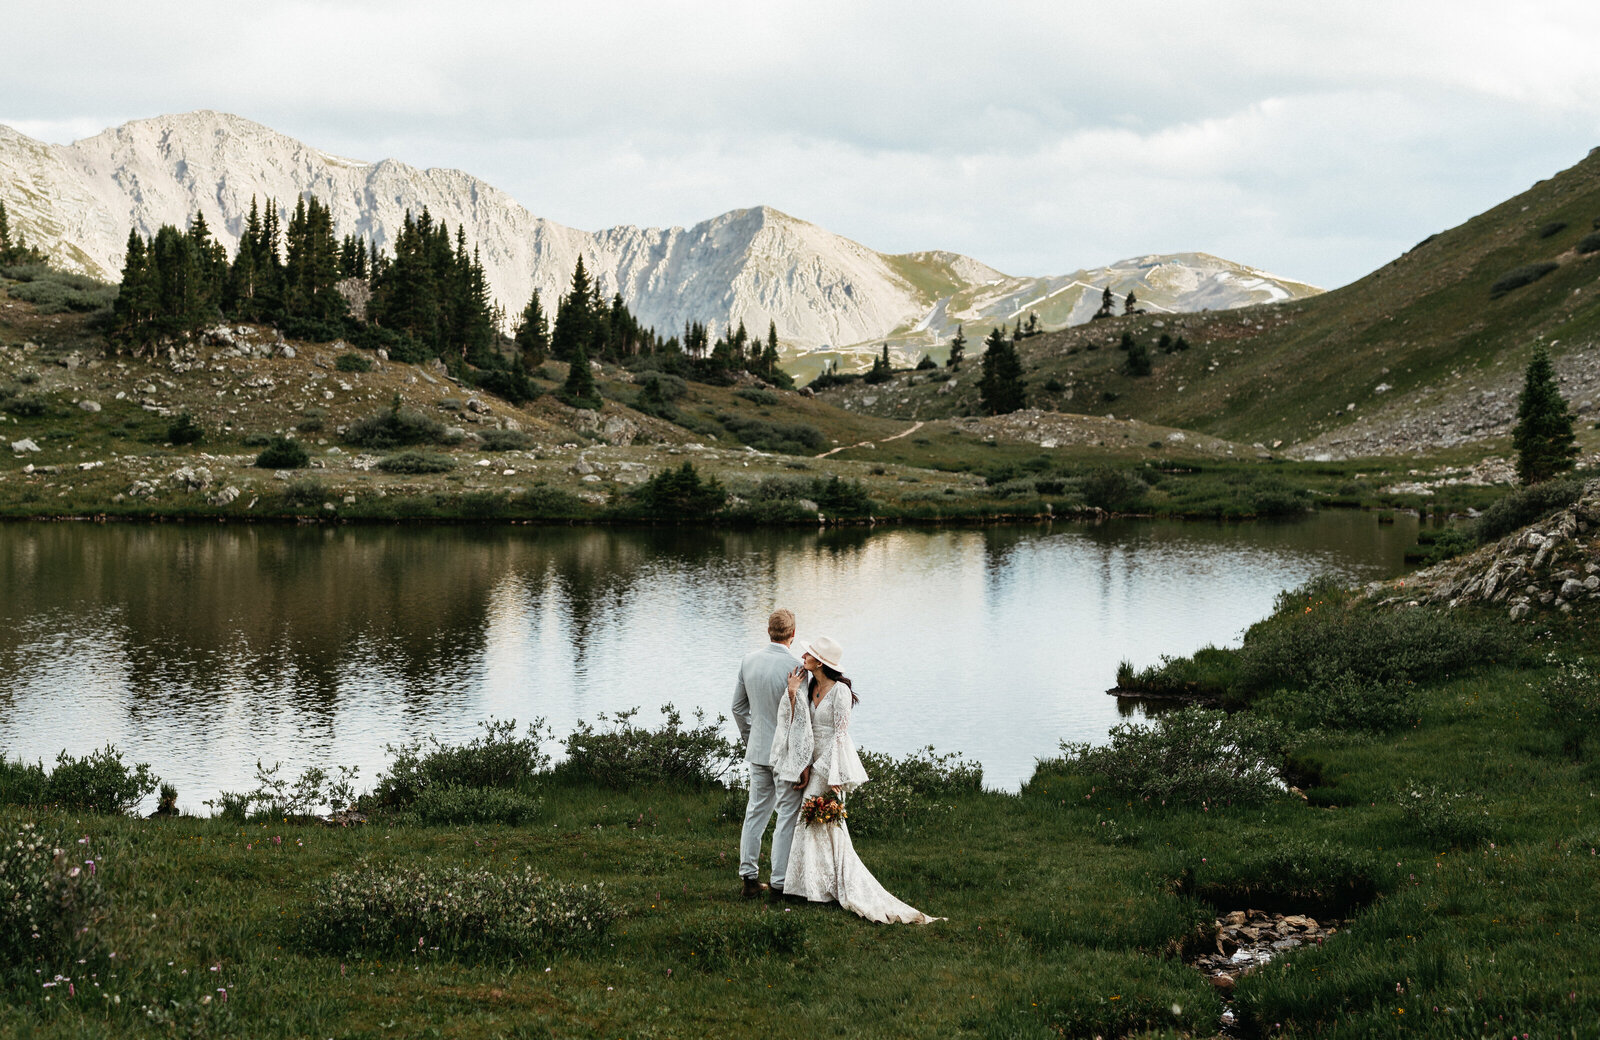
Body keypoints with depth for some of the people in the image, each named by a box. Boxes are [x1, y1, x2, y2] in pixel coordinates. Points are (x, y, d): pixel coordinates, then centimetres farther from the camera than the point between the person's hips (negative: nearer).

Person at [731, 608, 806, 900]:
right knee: (787, 816, 3)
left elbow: (738, 706, 10)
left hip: (758, 749, 6)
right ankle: (780, 883, 5)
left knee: (756, 811, 15)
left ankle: (749, 877, 19)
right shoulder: (795, 666, -19)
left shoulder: (748, 660, 0)